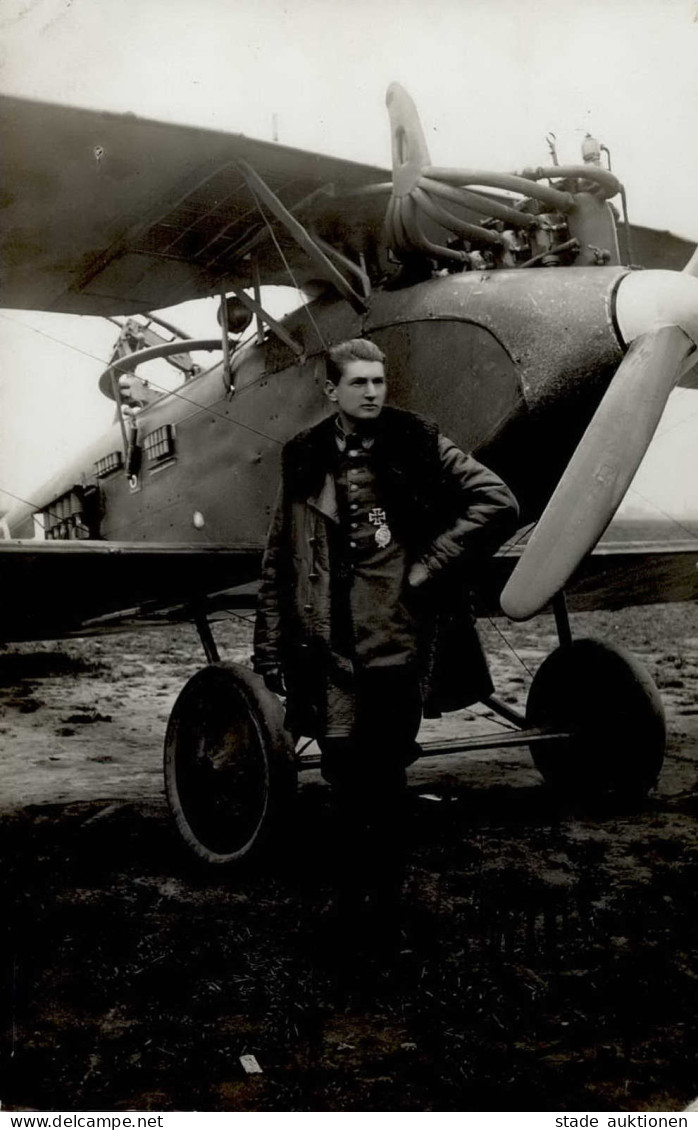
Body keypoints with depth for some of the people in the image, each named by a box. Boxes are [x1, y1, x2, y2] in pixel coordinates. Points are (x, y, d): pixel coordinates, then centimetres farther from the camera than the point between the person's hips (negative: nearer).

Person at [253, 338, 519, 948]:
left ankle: (385, 899, 22)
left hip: (399, 642, -2)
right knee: (347, 787, 6)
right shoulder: (304, 460, 7)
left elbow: (499, 504, -3)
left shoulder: (418, 445, 1)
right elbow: (279, 562, 10)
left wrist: (430, 565, -7)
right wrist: (270, 648, 7)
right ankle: (351, 899, 22)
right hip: (330, 650, 2)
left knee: (385, 784, 7)